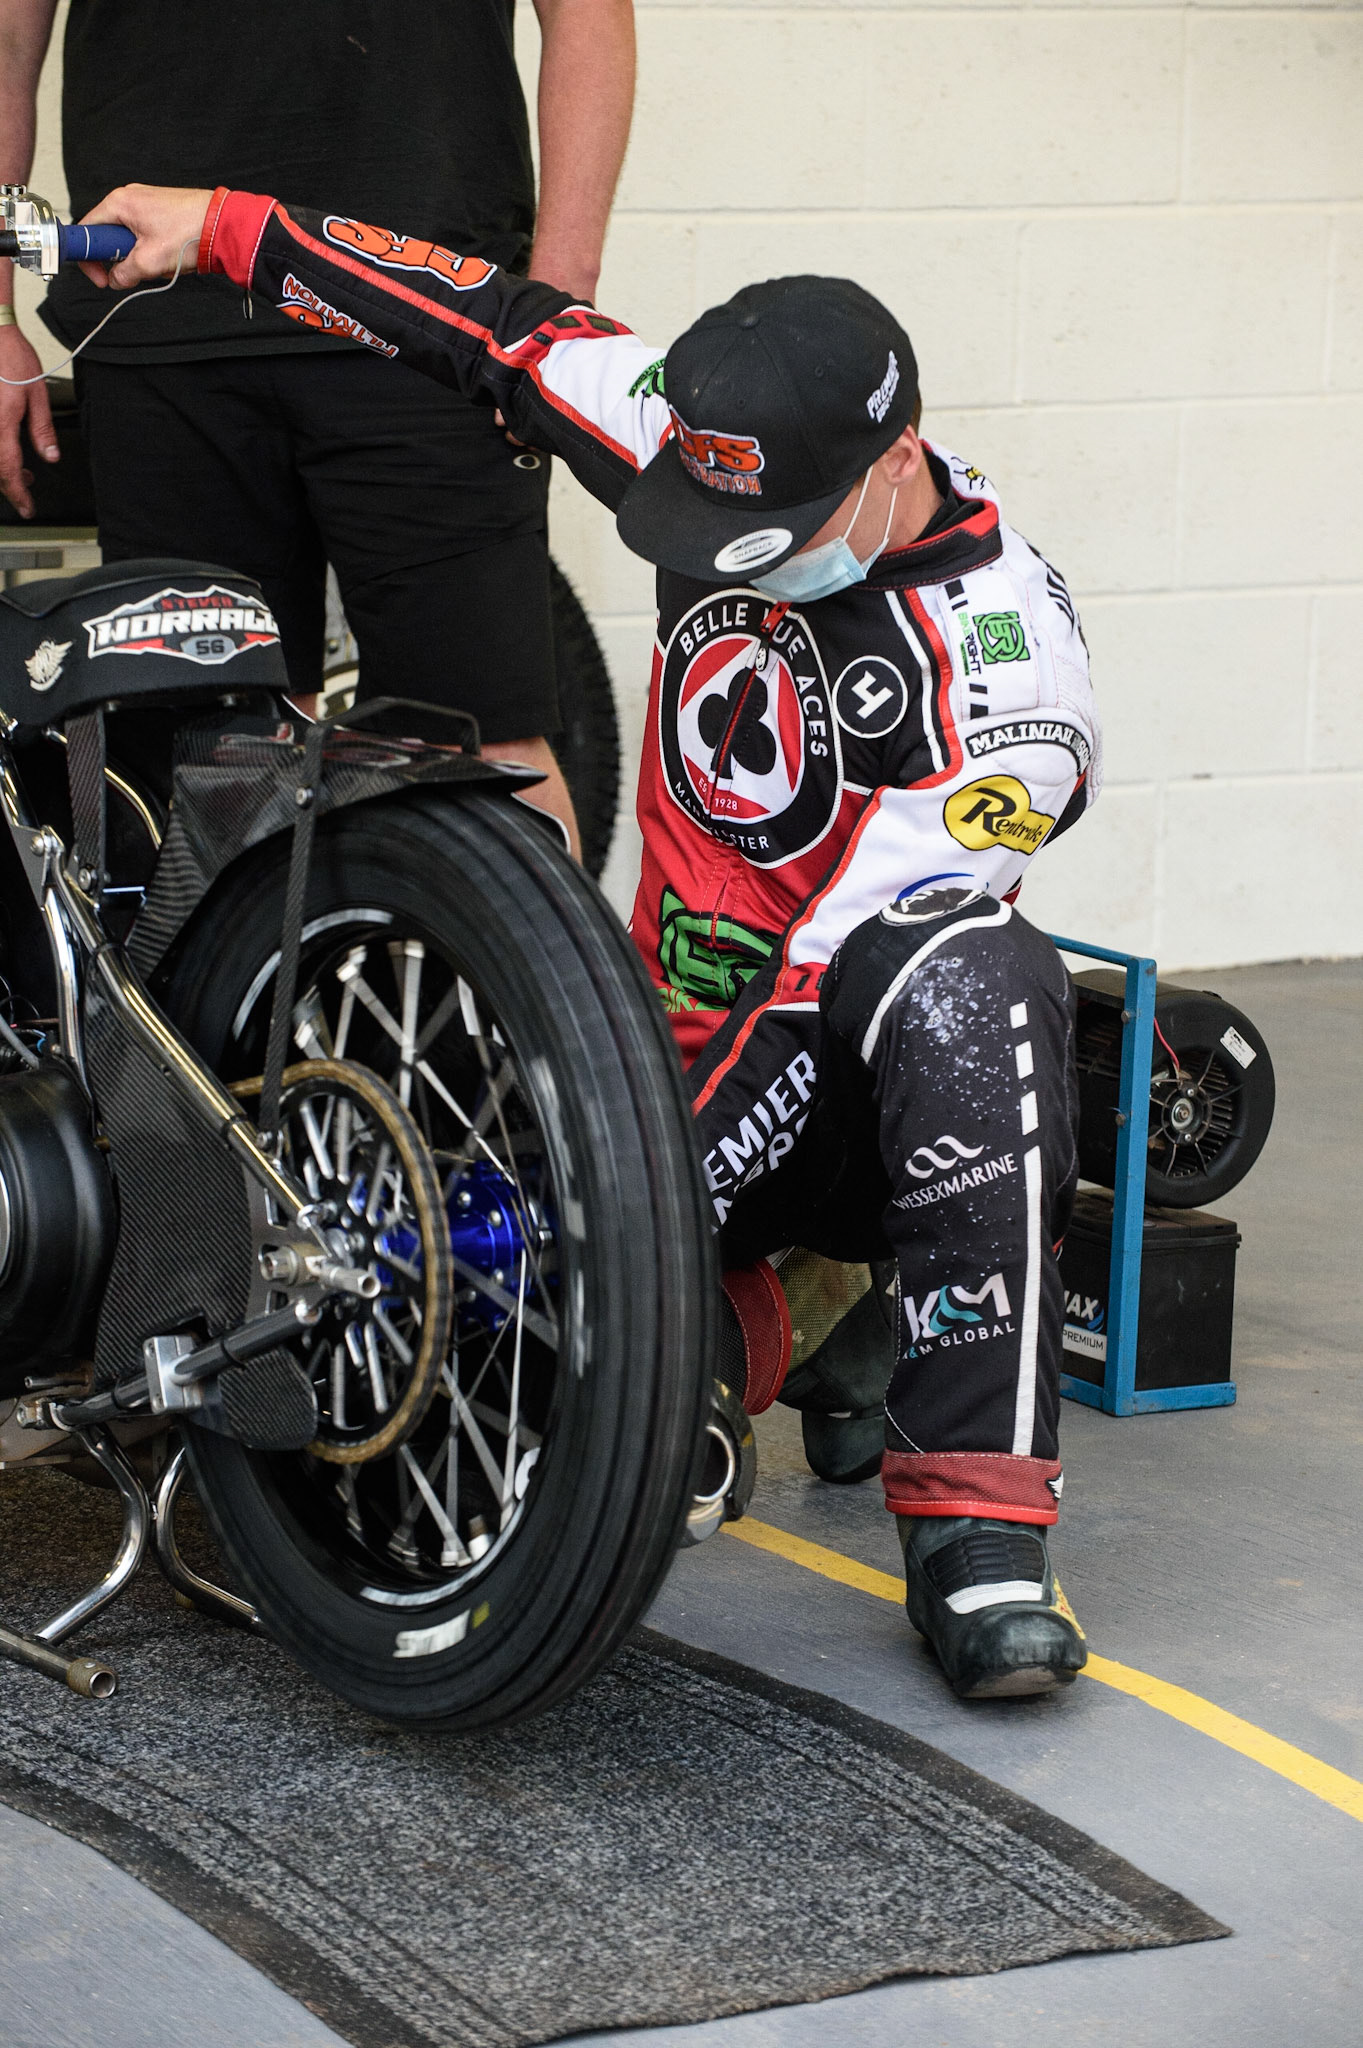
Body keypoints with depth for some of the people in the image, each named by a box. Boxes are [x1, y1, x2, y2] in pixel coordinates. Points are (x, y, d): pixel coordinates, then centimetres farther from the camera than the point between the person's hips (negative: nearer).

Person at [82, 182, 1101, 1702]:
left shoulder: (997, 648, -23)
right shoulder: (725, 451, -5)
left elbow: (860, 961, -28)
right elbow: (510, 329, 9)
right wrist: (225, 227, 9)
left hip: (860, 1107, -5)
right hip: (684, 1036, 5)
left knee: (970, 985, -42)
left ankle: (977, 1533, -42)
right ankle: (746, 1327, 11)